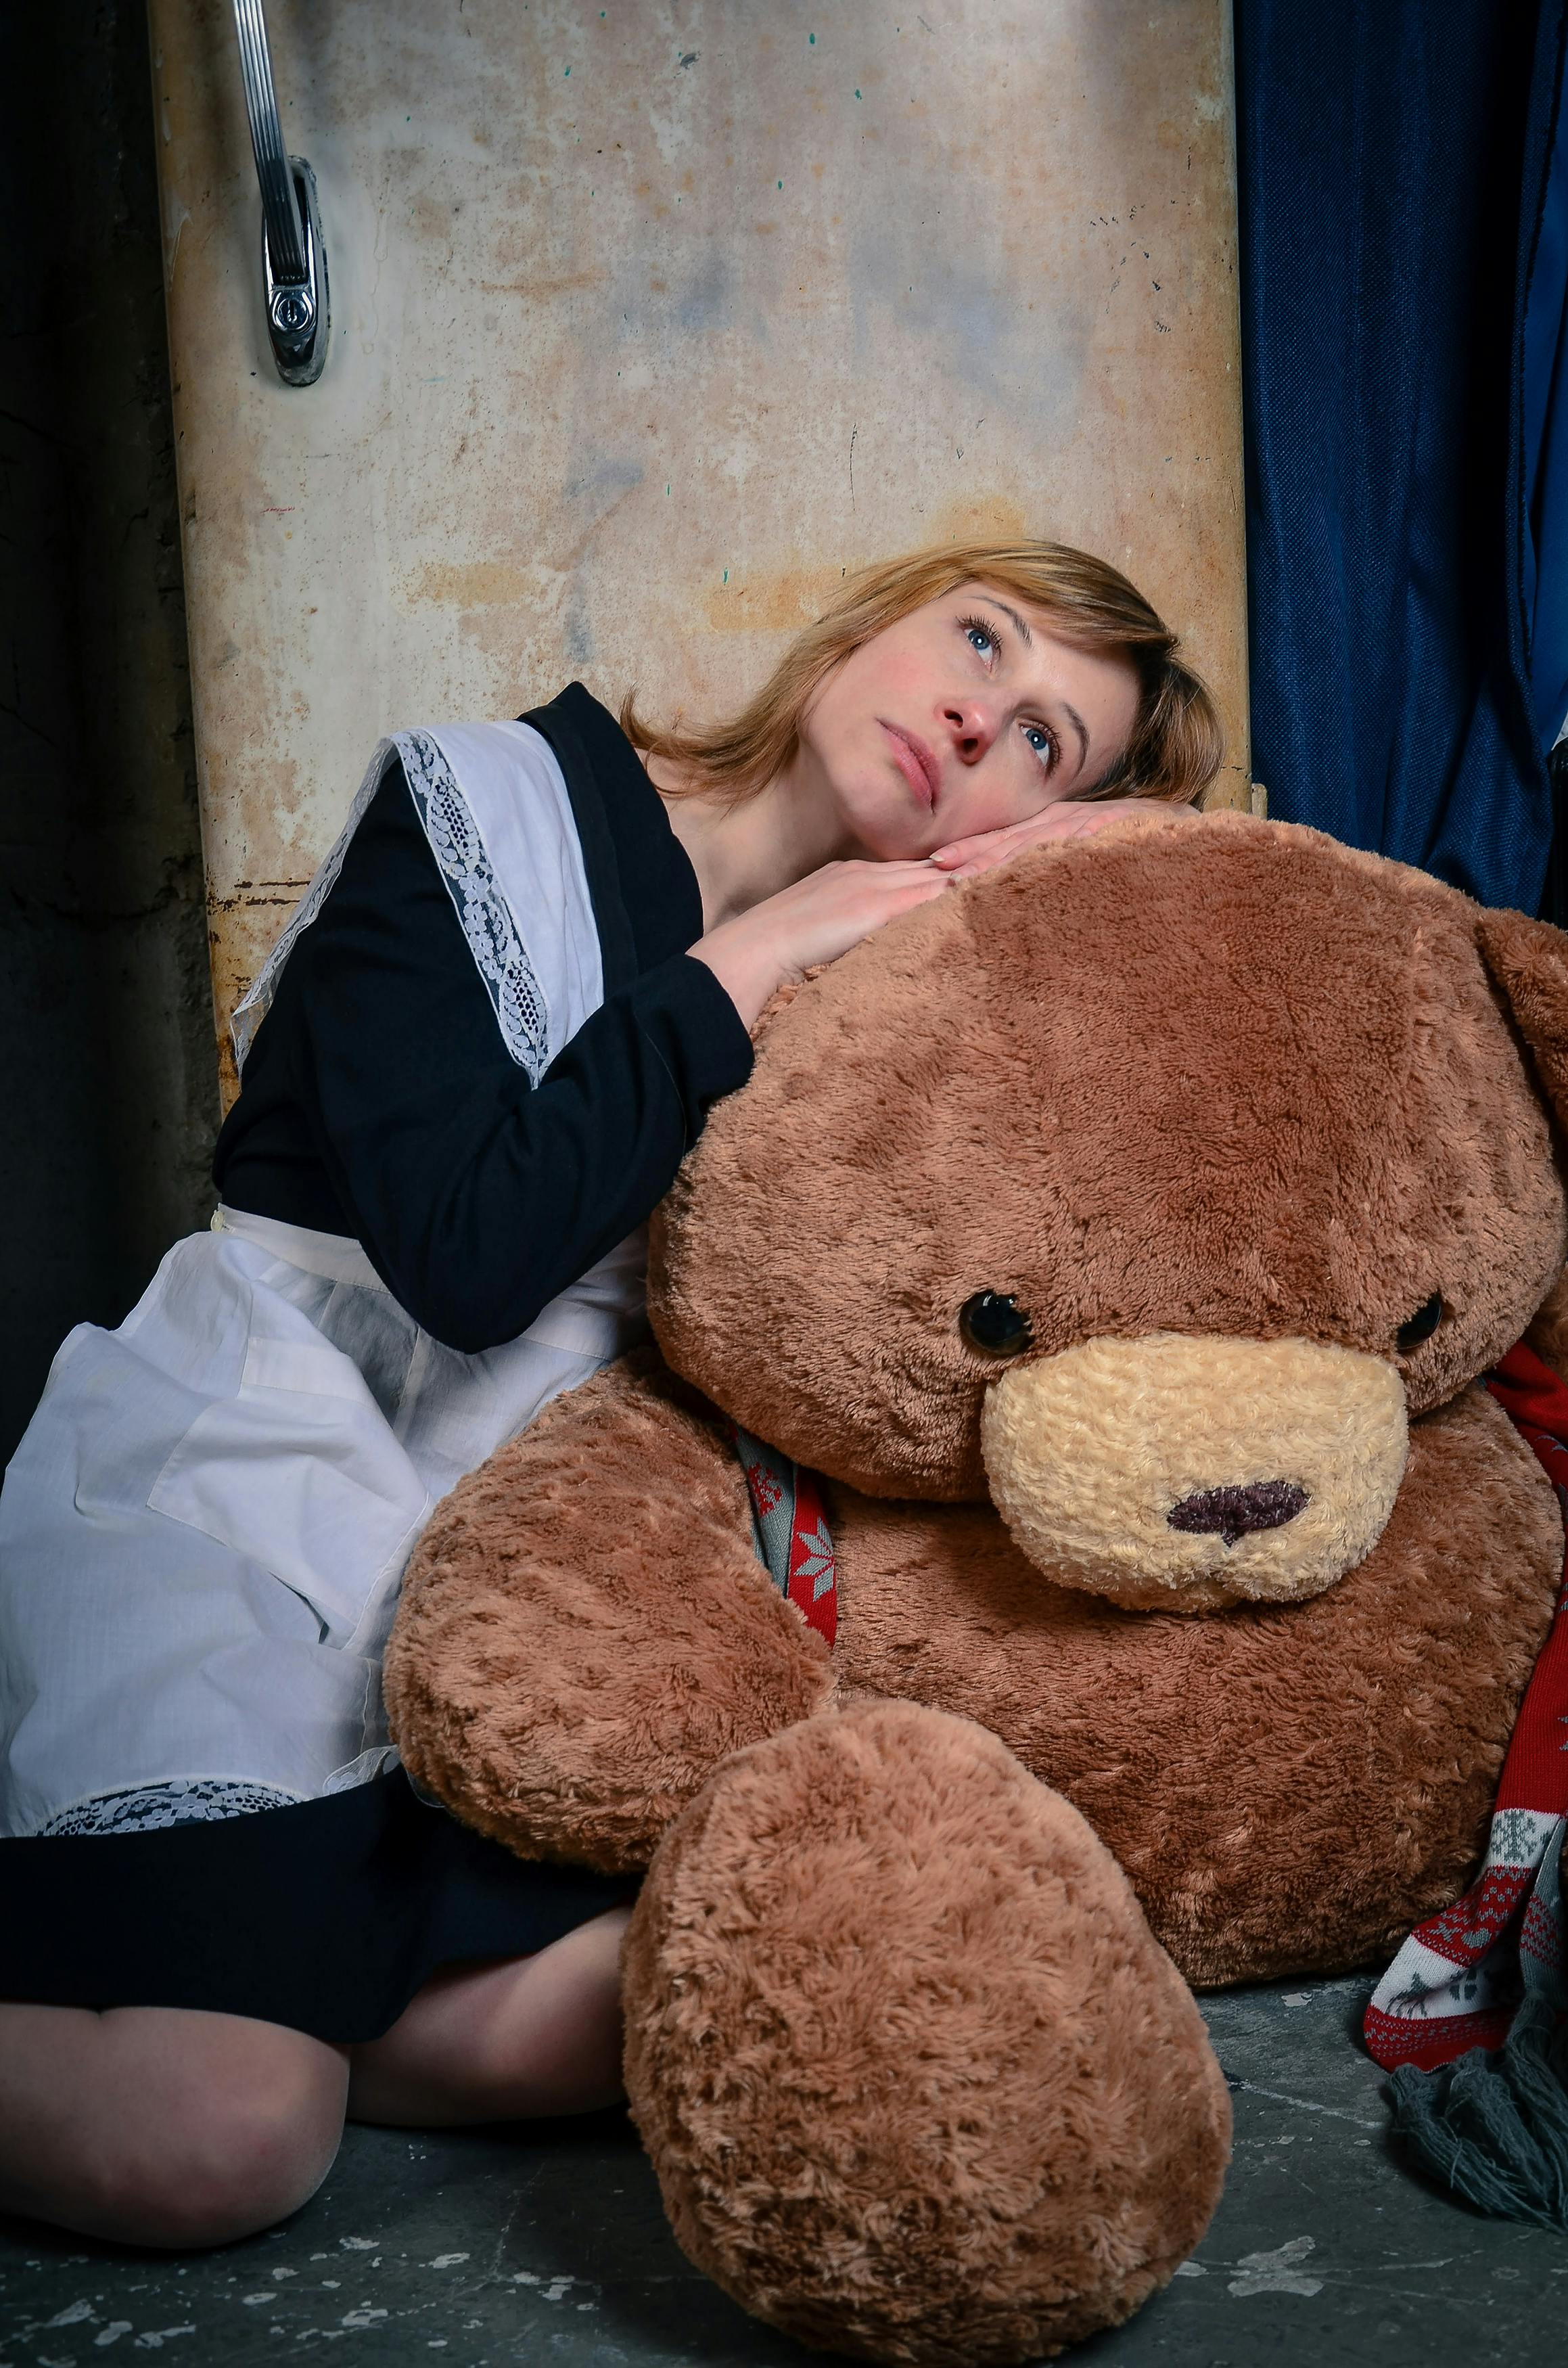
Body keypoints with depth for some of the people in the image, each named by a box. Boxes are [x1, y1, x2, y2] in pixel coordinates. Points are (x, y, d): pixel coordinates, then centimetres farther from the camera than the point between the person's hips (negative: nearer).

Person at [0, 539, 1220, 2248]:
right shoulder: (485, 812, -8)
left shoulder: (868, 968, 8)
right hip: (235, 1497, -5)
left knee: (579, 2026, -22)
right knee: (211, 2148, -20)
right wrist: (740, 971, -13)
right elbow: (472, 1252, -20)